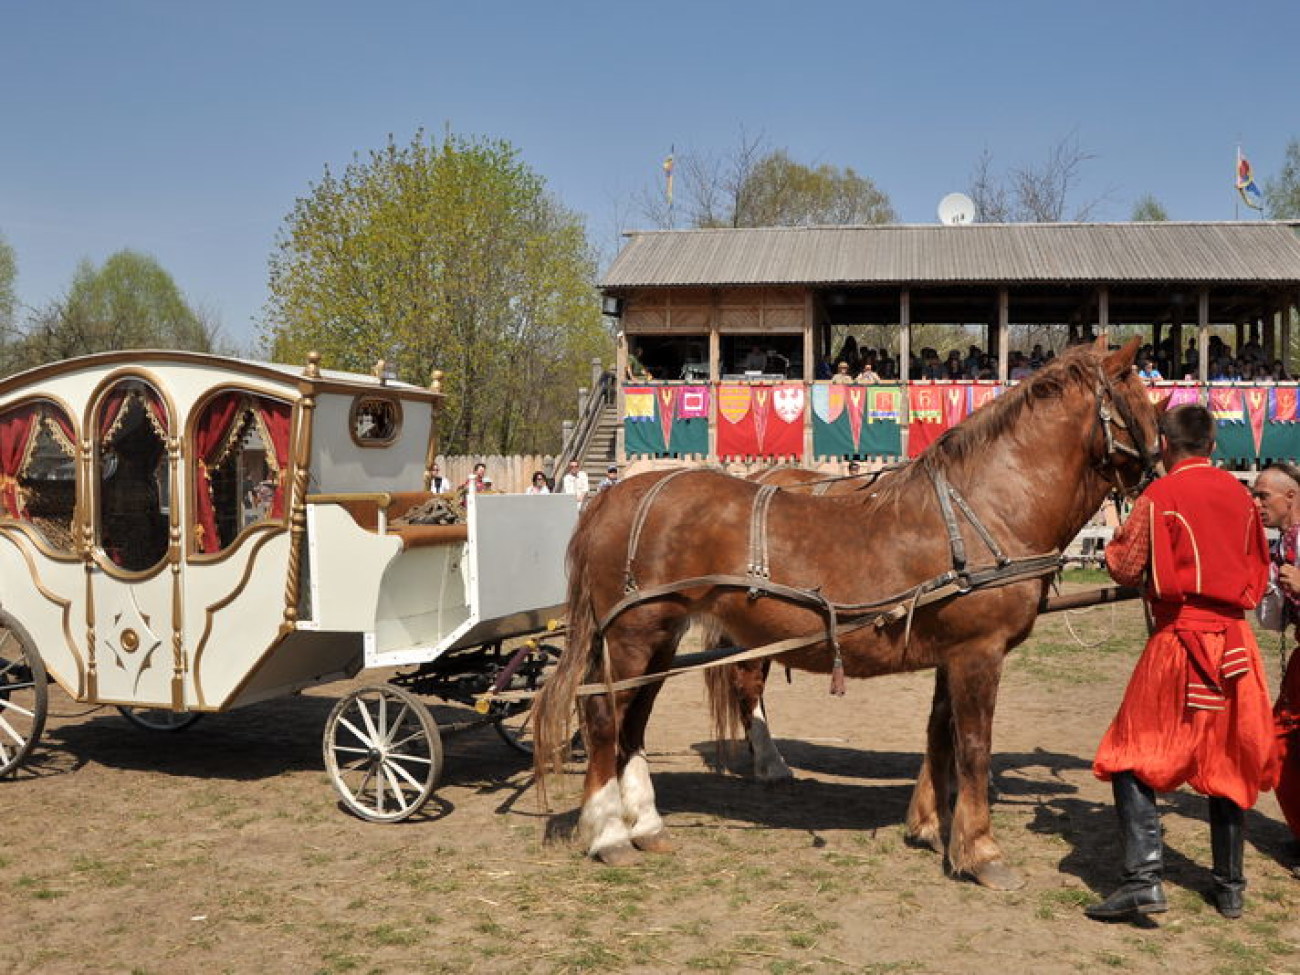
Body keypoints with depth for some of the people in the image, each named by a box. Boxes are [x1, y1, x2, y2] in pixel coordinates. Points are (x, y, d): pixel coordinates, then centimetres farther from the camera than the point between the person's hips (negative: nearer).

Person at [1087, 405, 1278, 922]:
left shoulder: (1161, 496, -9)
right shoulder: (1241, 495, 8)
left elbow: (1123, 568, -5)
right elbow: (1259, 572, 17)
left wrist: (1117, 543, 13)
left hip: (1180, 638, -5)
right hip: (1236, 641, 5)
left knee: (1134, 759, 0)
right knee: (1228, 763, 15)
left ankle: (1144, 879, -11)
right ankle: (1229, 886, 21)